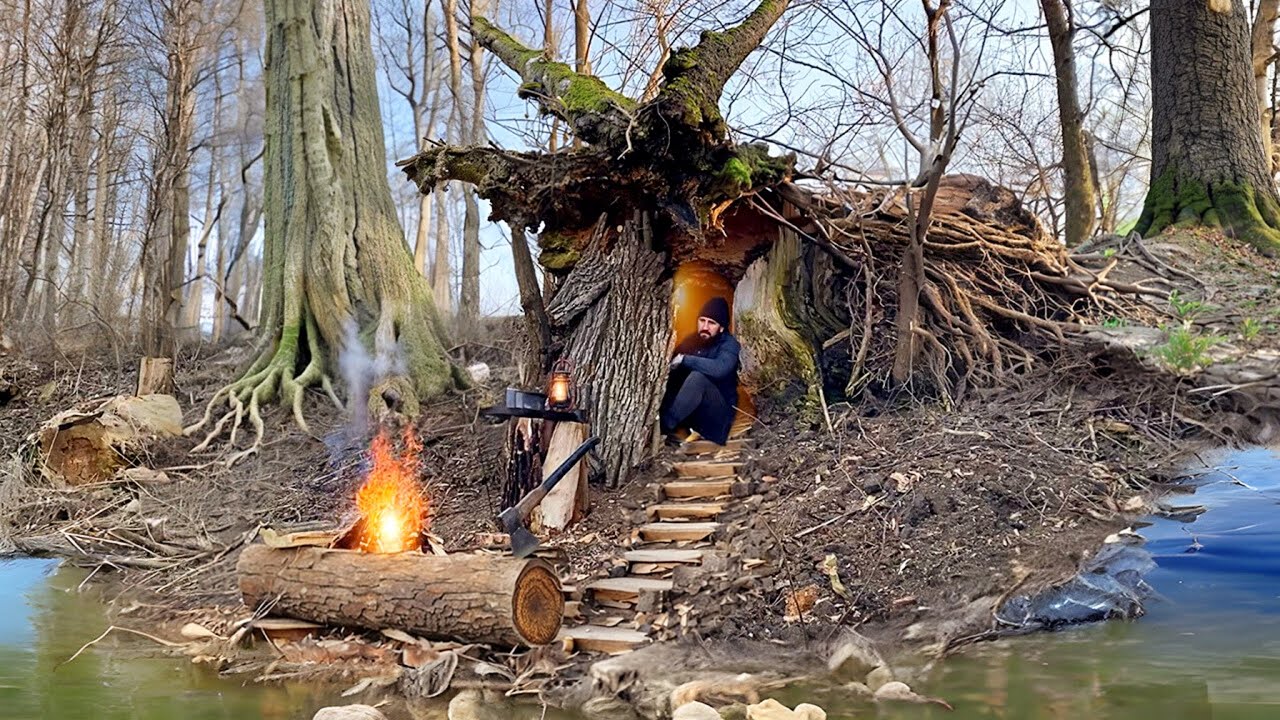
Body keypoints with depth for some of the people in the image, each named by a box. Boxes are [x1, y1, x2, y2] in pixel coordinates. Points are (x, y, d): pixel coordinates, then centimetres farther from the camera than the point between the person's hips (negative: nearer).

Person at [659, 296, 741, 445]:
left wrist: (685, 359, -28)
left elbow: (720, 368, -35)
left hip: (717, 412, -6)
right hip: (691, 412, 6)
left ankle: (663, 426, -30)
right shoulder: (692, 341, 6)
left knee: (698, 377, -33)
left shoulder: (729, 345, -13)